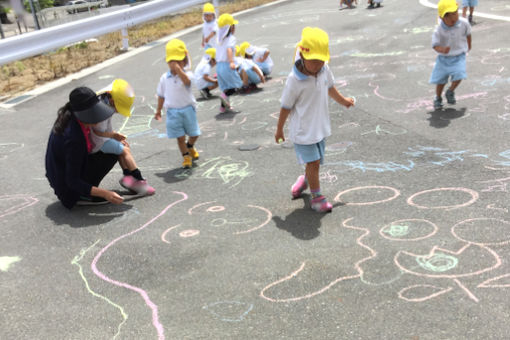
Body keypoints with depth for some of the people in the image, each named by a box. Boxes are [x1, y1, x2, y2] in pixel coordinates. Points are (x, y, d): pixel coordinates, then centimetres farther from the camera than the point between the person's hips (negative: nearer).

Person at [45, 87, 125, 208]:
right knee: (112, 153, -14)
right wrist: (105, 194, -31)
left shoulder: (69, 116, -9)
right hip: (68, 188, -8)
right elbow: (72, 182, -27)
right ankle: (84, 197, -8)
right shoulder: (74, 139, -32)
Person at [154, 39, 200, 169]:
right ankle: (186, 156, 20)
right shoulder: (164, 78, 2)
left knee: (194, 134, 11)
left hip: (188, 109, -1)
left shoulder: (187, 74, -8)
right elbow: (161, 95, 12)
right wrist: (158, 111, 15)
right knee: (180, 137, 3)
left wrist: (178, 69, -44)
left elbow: (187, 81, -35)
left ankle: (190, 146, 43)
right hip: (173, 111, 1)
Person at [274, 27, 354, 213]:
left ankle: (305, 179, 49)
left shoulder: (324, 69, -7)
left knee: (314, 161, 19)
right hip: (303, 130, -6)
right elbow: (286, 107, -14)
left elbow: (330, 87, 15)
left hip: (320, 126, 6)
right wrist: (279, 130, -4)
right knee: (313, 162, -6)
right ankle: (317, 197, 10)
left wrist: (343, 100, 31)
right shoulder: (294, 80, -24)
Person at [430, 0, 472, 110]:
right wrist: (442, 50, -42)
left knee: (459, 76, -19)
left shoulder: (463, 23, -13)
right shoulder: (439, 30, -21)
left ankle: (450, 92, 12)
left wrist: (469, 45, 25)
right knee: (440, 80, 7)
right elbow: (435, 45, -19)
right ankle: (438, 99, 34)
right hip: (443, 58, -1)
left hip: (459, 56, 1)